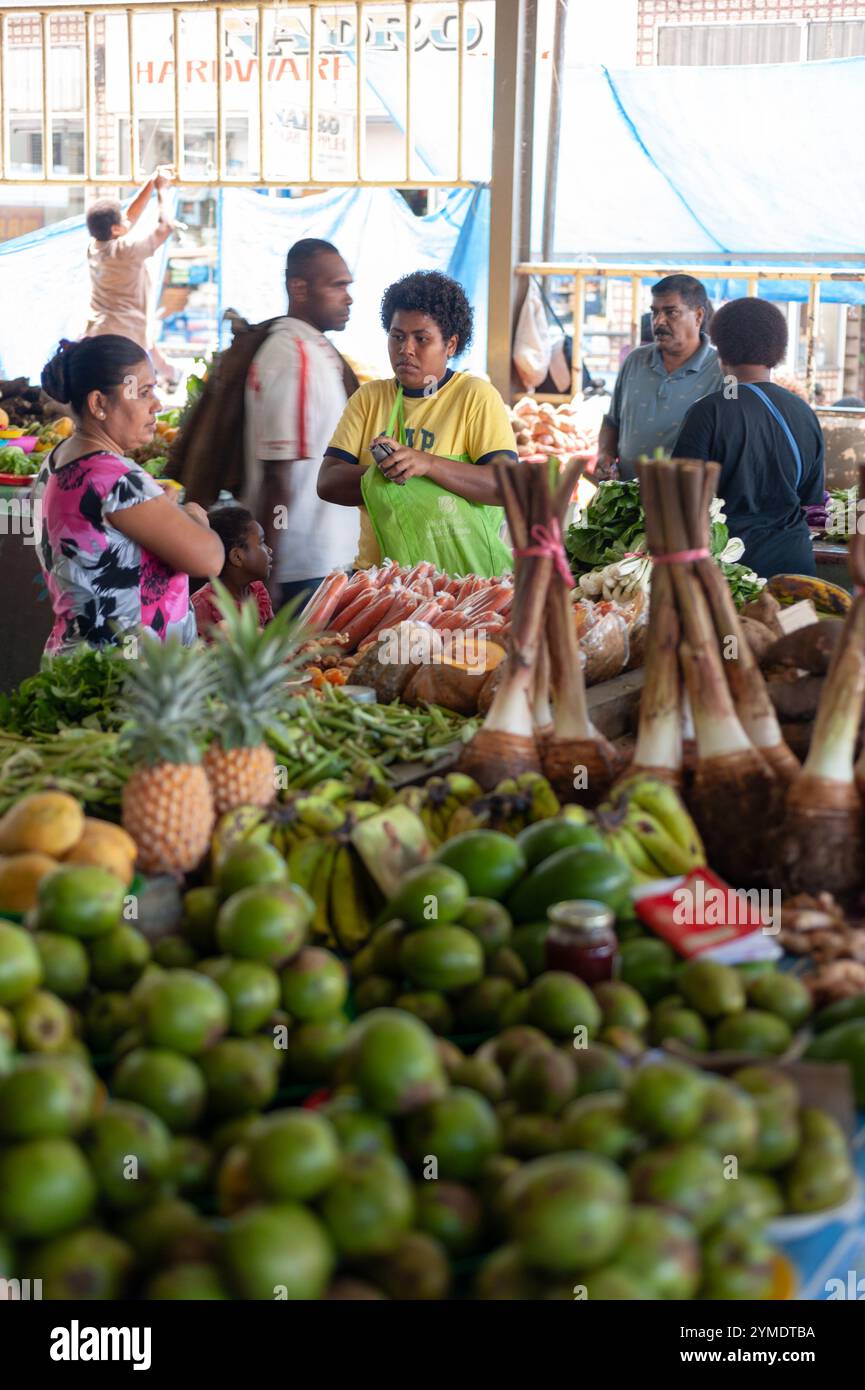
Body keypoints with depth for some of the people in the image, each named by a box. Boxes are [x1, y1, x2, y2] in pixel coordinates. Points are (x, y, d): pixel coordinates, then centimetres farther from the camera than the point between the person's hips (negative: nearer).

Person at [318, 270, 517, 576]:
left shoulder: (477, 396, 3)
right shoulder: (368, 398, 15)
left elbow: (507, 485, -9)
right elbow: (328, 482, 5)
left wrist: (427, 464, -21)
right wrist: (393, 471, -12)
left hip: (459, 573, -4)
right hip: (376, 573, 4)